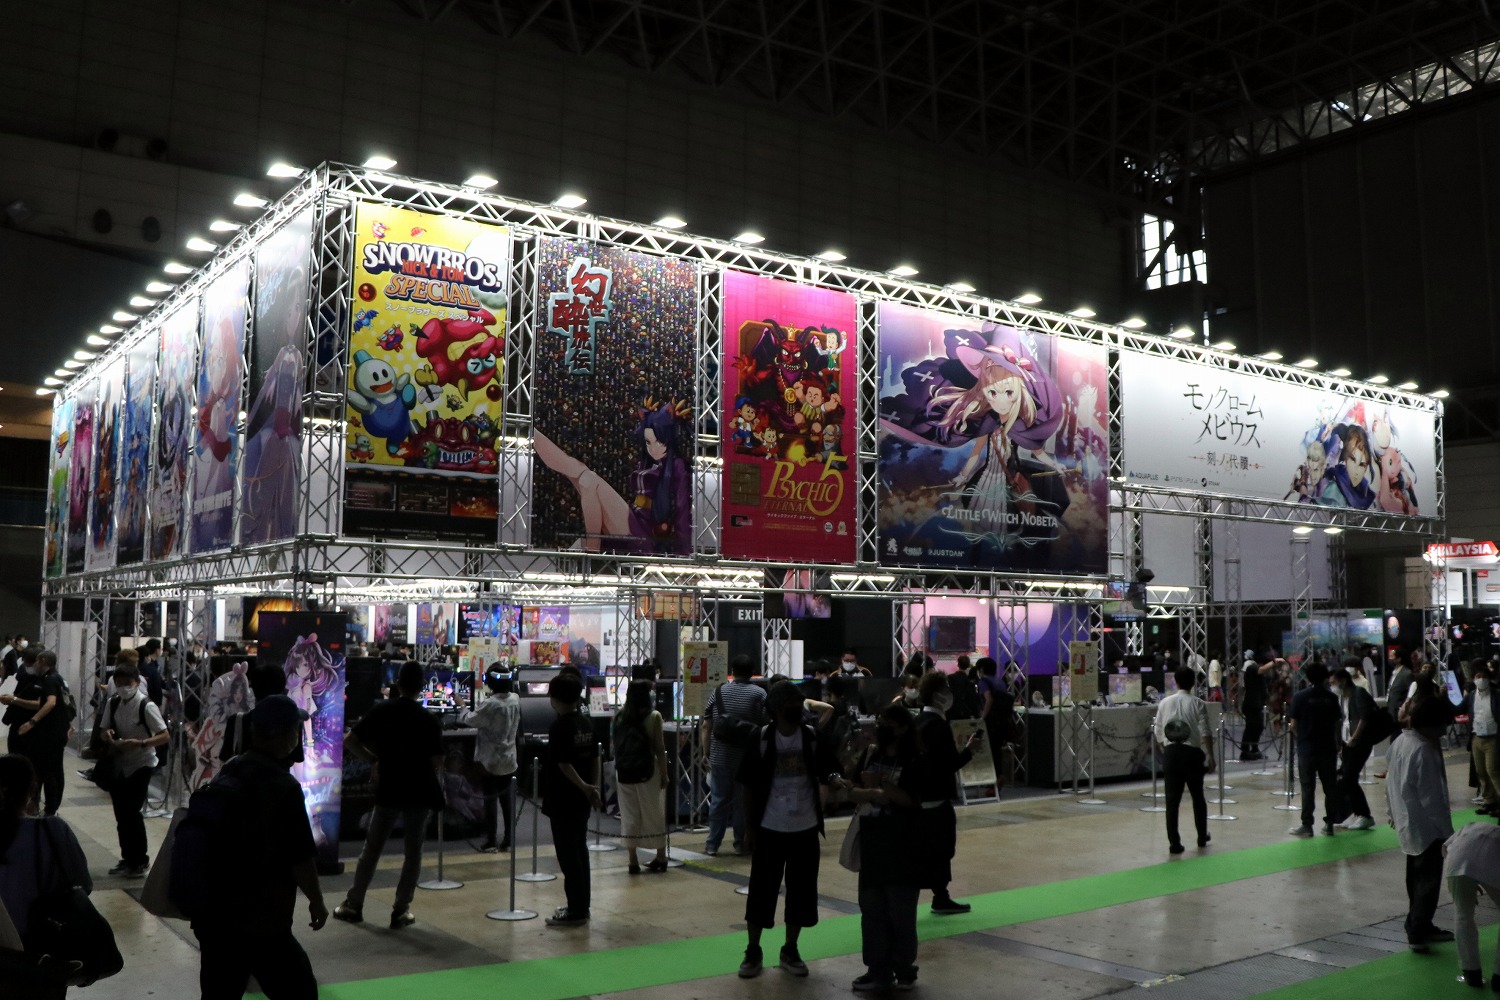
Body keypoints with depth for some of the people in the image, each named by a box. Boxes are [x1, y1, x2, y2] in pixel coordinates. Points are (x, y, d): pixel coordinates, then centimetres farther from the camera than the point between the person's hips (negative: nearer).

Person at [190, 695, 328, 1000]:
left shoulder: (227, 773, 6)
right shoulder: (283, 786, -18)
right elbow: (300, 857, -17)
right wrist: (317, 901, -1)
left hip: (214, 912, 8)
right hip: (260, 921, -7)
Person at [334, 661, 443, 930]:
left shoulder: (381, 711, -3)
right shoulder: (428, 720, -8)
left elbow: (350, 742, -5)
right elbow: (437, 761, -10)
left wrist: (375, 759, 7)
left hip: (388, 790, 2)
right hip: (420, 793, -2)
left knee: (371, 849, 14)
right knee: (413, 851, 9)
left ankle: (353, 905, 21)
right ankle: (401, 911, 9)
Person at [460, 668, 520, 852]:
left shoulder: (491, 704, -22)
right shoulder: (515, 699, -2)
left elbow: (470, 719, -9)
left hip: (492, 760, -6)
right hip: (509, 759, 6)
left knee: (490, 800, 4)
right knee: (506, 799, 13)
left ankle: (490, 842, 10)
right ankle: (508, 840, 18)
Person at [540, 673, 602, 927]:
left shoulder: (559, 727, -16)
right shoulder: (586, 725, 7)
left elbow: (563, 764, -21)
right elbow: (595, 759, 11)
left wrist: (584, 787, -15)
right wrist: (593, 788, 13)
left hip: (562, 801, -8)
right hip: (581, 800, 8)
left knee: (568, 854, -2)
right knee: (580, 850, 15)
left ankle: (576, 911, 1)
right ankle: (581, 906, 22)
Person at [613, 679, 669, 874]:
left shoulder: (619, 715, 1)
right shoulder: (653, 716, -10)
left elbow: (613, 741, 6)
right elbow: (659, 748, -11)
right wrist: (664, 773, -4)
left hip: (624, 772, 3)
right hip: (647, 771, -3)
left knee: (629, 815, 9)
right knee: (654, 814, 10)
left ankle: (633, 861, 10)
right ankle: (660, 857, 19)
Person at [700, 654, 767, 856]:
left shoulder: (718, 692, 3)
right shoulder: (760, 695, -4)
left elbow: (706, 727, 3)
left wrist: (707, 753, 11)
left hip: (720, 756, 2)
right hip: (747, 757, -1)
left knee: (718, 800, 9)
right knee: (743, 800, 9)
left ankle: (712, 844, 14)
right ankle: (740, 843, 15)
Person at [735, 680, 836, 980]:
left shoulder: (813, 737, -2)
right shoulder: (761, 739, -7)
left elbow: (828, 777, 5)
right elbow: (749, 786, -2)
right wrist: (749, 827, -3)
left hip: (805, 829, 2)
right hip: (770, 829, -2)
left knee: (801, 892, 9)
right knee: (761, 890, 4)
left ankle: (790, 951, 24)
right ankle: (753, 952, 18)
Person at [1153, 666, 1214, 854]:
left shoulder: (1165, 703, 7)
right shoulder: (1197, 703, -2)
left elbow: (1159, 733, 10)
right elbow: (1205, 733, -9)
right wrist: (1210, 757, -7)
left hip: (1170, 752, 2)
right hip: (1192, 753, -2)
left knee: (1172, 799, 1)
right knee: (1198, 796, 16)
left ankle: (1174, 842, -3)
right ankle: (1202, 837, 29)